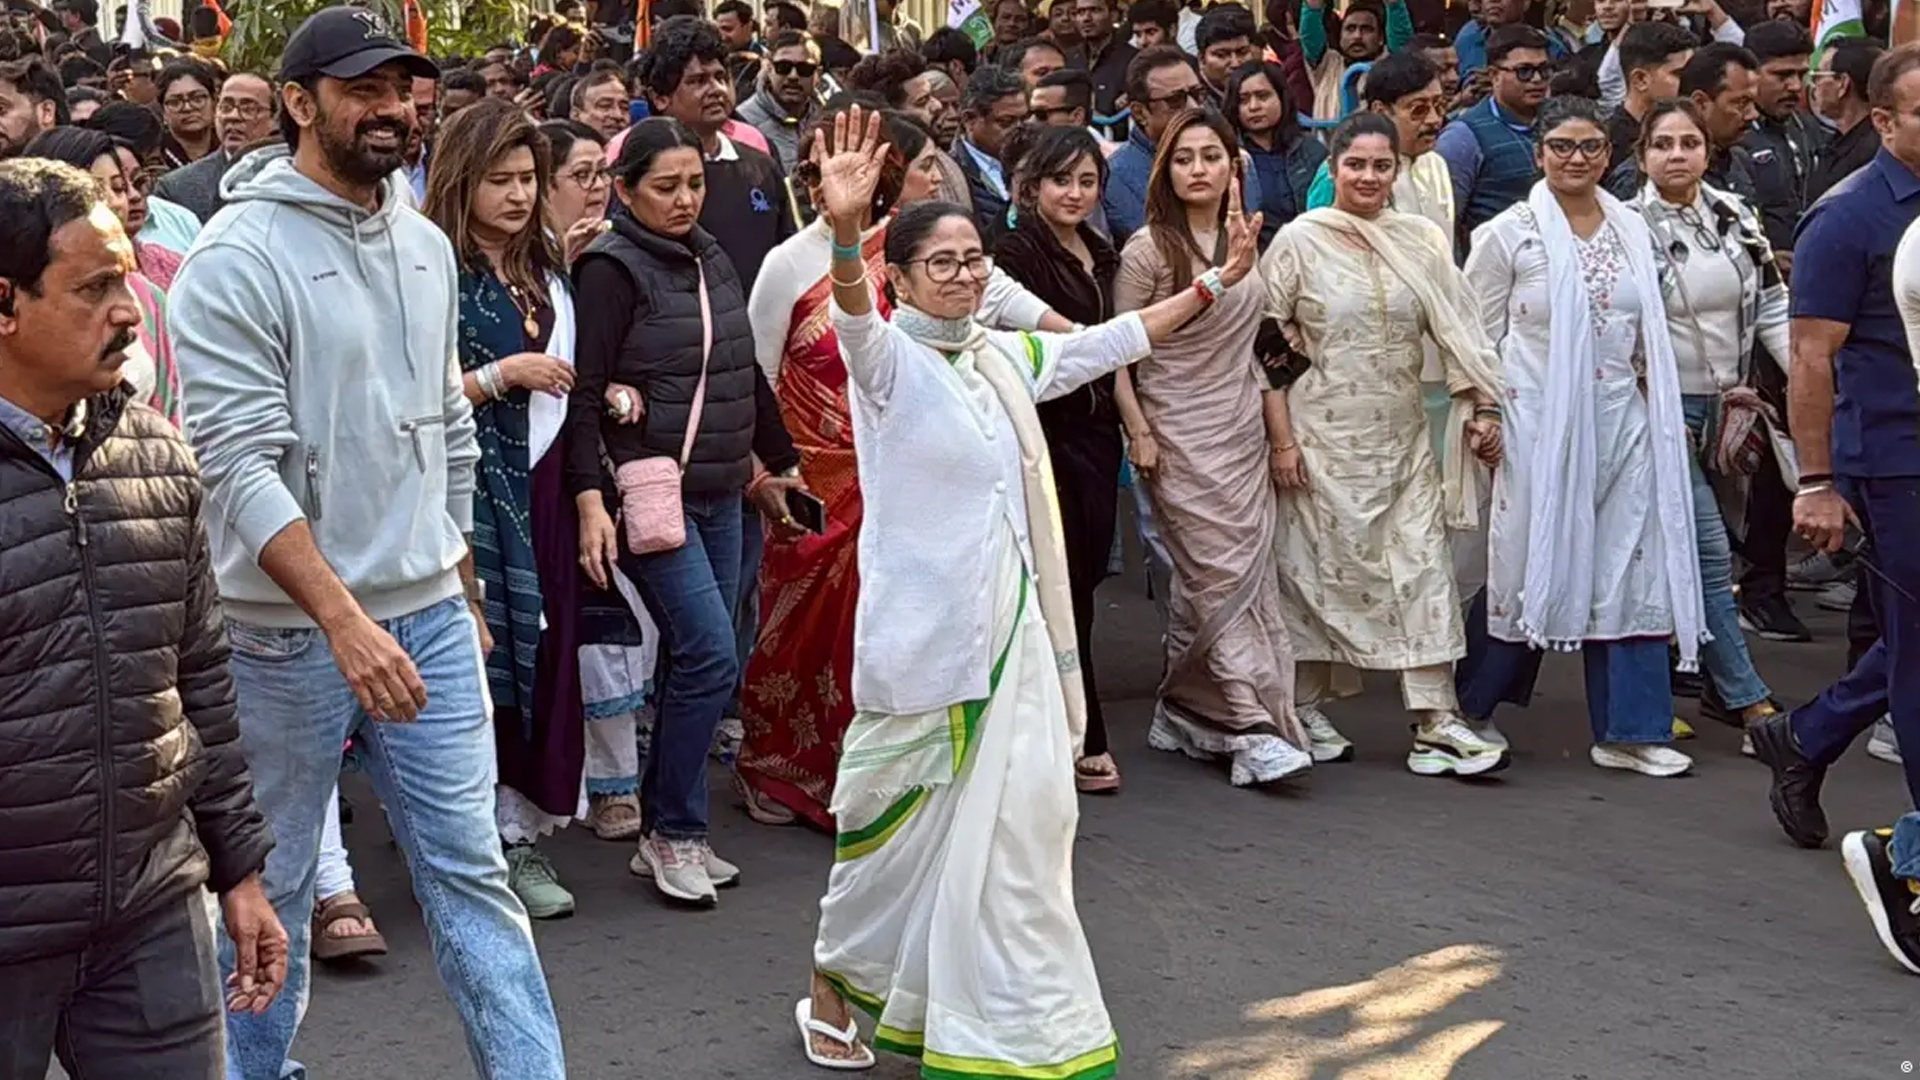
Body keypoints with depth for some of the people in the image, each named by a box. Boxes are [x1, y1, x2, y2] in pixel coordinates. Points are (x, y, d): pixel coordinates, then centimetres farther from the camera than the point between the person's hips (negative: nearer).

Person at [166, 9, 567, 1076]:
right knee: (273, 887, 10)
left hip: (431, 616, 5)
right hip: (289, 629, -5)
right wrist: (343, 618, -27)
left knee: (473, 870, 6)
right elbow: (240, 464, -20)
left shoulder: (427, 246, 9)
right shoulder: (238, 259, -12)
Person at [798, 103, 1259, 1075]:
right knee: (902, 824, 6)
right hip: (922, 629, -6)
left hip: (1012, 625, 6)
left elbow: (1113, 341, 22)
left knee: (1016, 821, 8)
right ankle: (831, 994, 28)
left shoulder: (1003, 357, 10)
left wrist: (1215, 282, 24)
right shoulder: (887, 359, -10)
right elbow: (853, 317, -33)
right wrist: (844, 230, -53)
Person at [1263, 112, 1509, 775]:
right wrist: (1282, 439, -8)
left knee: (1422, 566, -2)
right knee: (1319, 566, 5)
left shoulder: (1422, 240, 6)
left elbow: (1458, 329, 9)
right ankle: (1307, 707, 20)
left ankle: (1435, 722, -1)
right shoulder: (1299, 241, -4)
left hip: (1401, 435, 3)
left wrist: (1483, 406, 2)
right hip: (1322, 434, -3)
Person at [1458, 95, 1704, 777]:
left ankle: (1629, 732, 8)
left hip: (1621, 419, 4)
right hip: (1539, 421, -4)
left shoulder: (1632, 231, 9)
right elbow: (1478, 335, -1)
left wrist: (1657, 409, 12)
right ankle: (1469, 705, 24)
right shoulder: (1509, 233, -3)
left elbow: (1649, 333, 17)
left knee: (1631, 569, 1)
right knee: (1527, 566, 3)